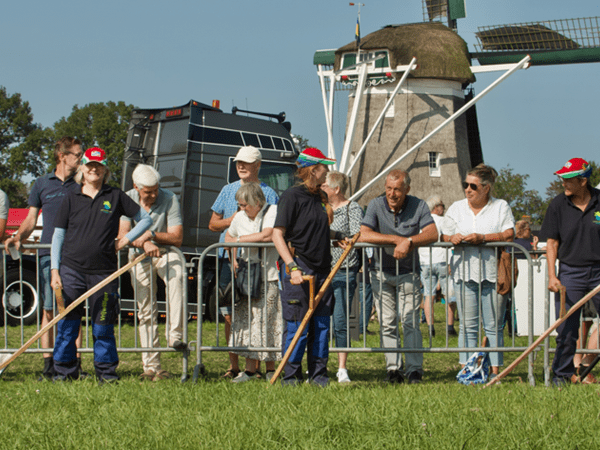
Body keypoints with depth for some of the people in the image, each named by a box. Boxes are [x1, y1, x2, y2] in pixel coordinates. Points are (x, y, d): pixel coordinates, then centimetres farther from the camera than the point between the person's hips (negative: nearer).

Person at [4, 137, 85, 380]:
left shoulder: (81, 185, 10)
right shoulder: (42, 184, 11)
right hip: (48, 254, 0)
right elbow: (31, 220, 13)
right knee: (49, 310, 0)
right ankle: (48, 365, 4)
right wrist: (18, 237, -4)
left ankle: (75, 364, 0)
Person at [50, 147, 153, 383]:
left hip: (103, 271, 0)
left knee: (103, 326, 5)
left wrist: (126, 239, 2)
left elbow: (145, 219, 14)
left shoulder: (115, 196, 6)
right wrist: (55, 270, -1)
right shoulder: (71, 198, 7)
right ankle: (64, 371, 10)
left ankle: (106, 372, 14)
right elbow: (58, 235, 7)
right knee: (66, 324, 1)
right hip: (72, 269, 0)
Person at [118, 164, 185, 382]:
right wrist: (145, 243, -27)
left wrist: (152, 235, -27)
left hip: (165, 252, -2)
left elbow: (177, 237, -13)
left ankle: (175, 335, -36)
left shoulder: (169, 199, -11)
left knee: (176, 276, -36)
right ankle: (151, 365, 5)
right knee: (146, 311, 1)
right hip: (139, 257, 2)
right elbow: (122, 234, -10)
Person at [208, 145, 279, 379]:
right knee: (229, 315, 3)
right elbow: (213, 224, 20)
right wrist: (229, 221, -1)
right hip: (228, 258, 4)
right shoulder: (228, 190, 17)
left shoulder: (268, 194, 5)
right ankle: (233, 366, 10)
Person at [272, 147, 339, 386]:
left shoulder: (320, 197, 15)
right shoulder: (292, 196, -8)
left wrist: (339, 238, 11)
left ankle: (318, 374, 16)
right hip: (298, 268, -7)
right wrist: (292, 266, -20)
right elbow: (277, 234, -12)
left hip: (321, 268, 7)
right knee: (297, 324, -5)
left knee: (321, 323, 8)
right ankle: (291, 376, 3)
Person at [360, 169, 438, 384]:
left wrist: (409, 241, -33)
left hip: (408, 273, -1)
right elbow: (364, 235, -19)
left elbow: (432, 233, -17)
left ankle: (415, 369, -4)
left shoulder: (418, 206, -6)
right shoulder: (376, 205, -7)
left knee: (410, 321, -8)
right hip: (382, 272, 1)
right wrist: (397, 240, -23)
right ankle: (394, 368, 7)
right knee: (387, 323, 1)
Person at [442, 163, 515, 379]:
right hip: (465, 272, 2)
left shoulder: (501, 207, 7)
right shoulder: (457, 208, 15)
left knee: (494, 325, -1)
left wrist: (482, 238, -16)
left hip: (493, 272, -2)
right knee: (467, 325, 0)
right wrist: (453, 238, -10)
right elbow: (445, 236, 13)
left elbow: (509, 235, -5)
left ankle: (495, 370, 2)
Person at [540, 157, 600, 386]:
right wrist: (552, 275, -5)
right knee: (566, 328, 0)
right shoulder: (558, 204, 0)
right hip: (570, 271, 0)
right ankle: (562, 374, 10)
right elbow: (552, 241, 3)